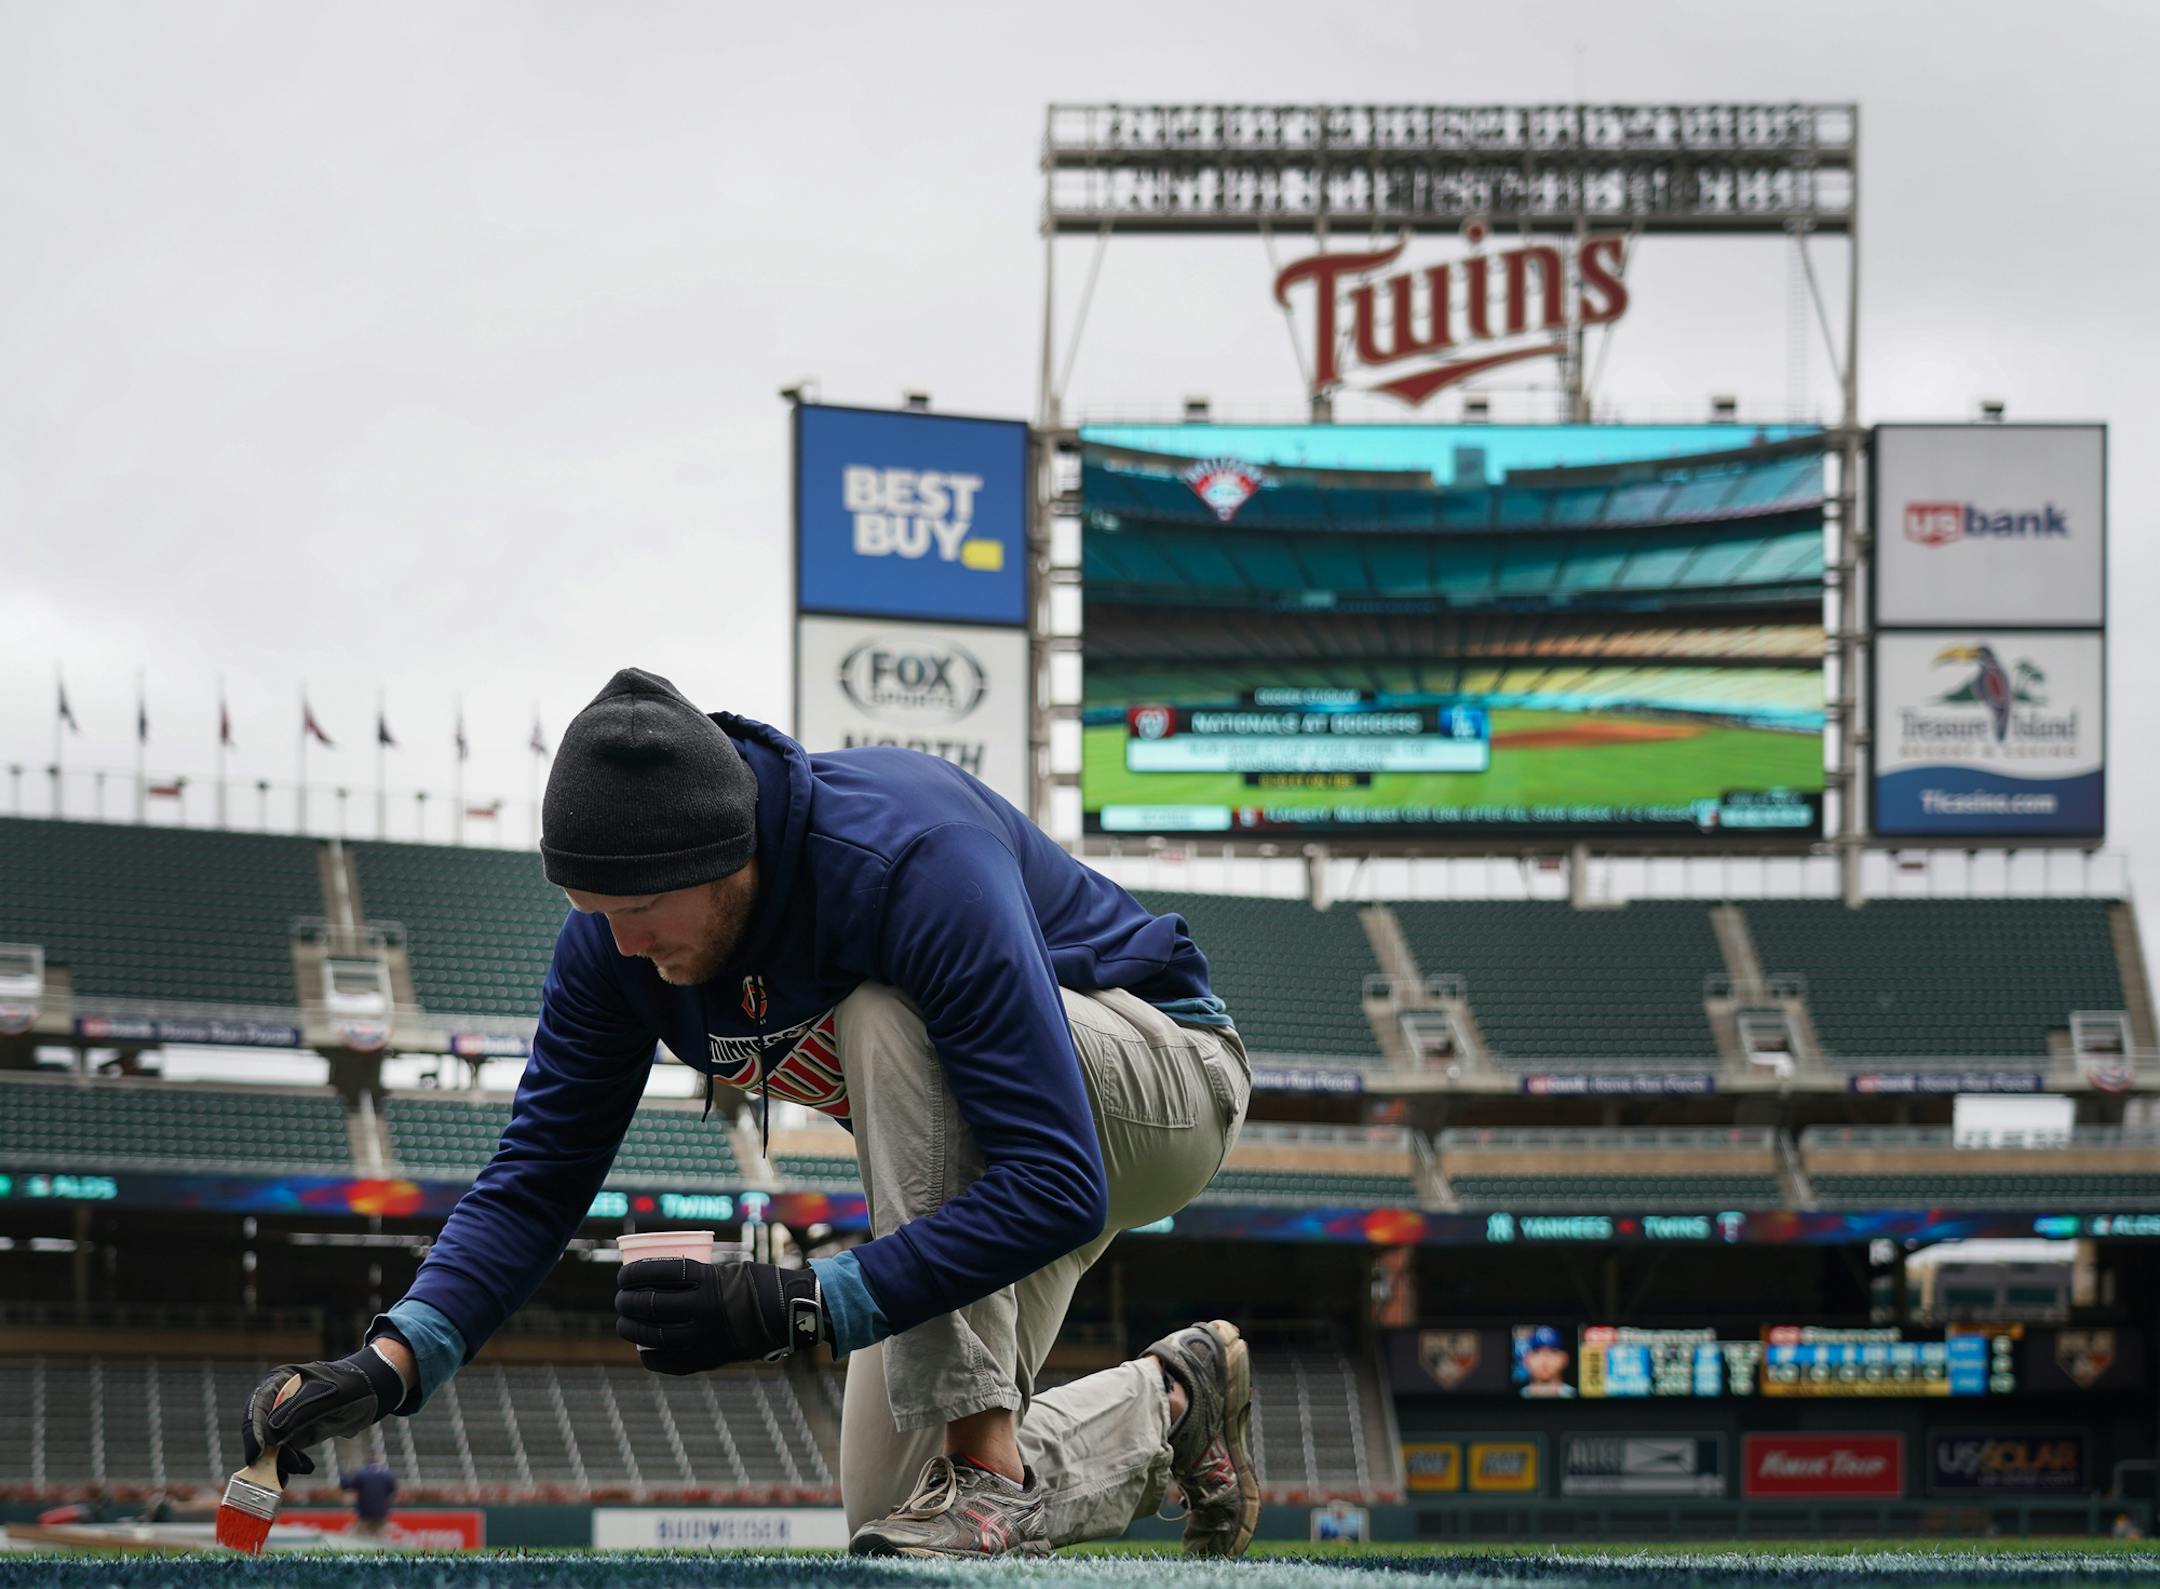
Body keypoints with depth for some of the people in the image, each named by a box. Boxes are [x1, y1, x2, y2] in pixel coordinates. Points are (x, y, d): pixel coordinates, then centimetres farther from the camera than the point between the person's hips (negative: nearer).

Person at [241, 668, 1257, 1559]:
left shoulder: (915, 860, -39)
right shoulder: (615, 936, -18)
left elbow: (1056, 1189, -42)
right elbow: (536, 1180, -13)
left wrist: (801, 1309, -48)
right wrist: (397, 1358, -30)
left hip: (1163, 1076, -7)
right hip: (968, 1151, 7)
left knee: (886, 1023, -36)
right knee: (890, 1503, -2)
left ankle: (992, 1470, -30)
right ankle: (1173, 1403, 23)